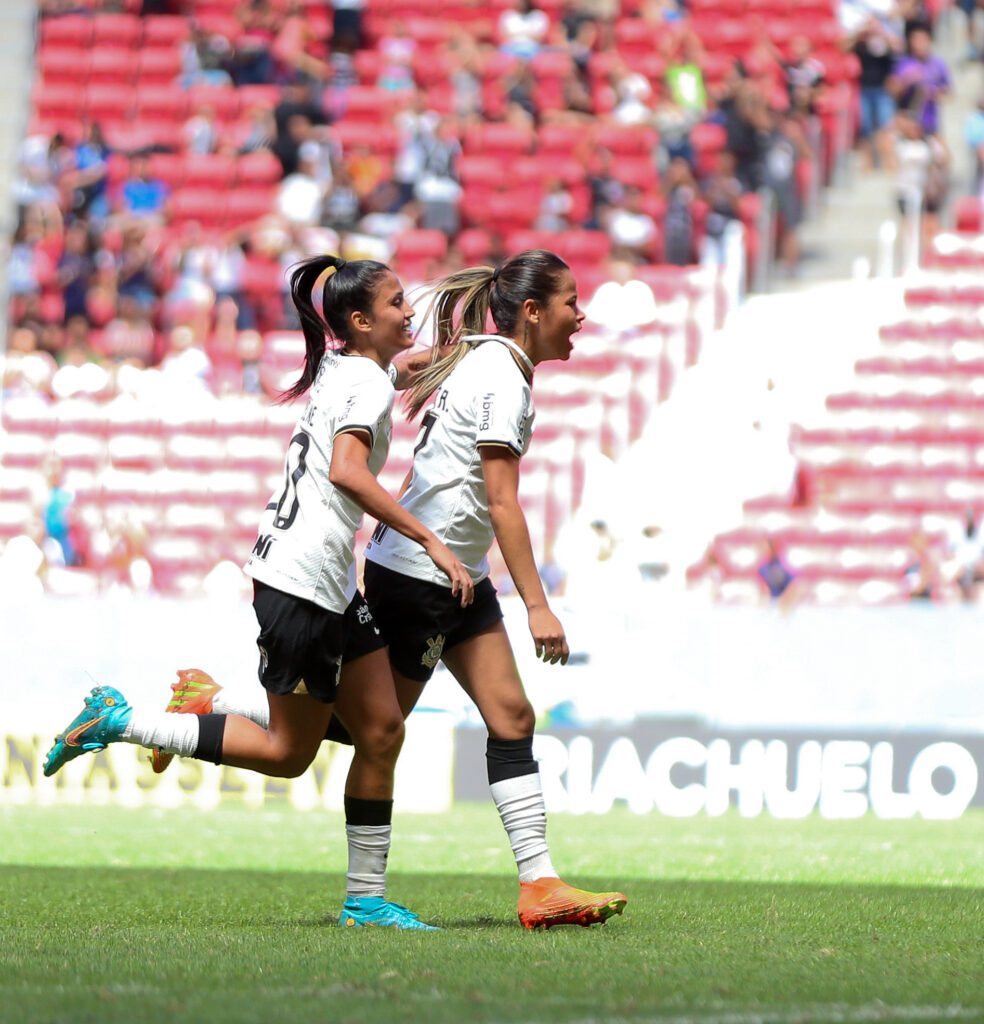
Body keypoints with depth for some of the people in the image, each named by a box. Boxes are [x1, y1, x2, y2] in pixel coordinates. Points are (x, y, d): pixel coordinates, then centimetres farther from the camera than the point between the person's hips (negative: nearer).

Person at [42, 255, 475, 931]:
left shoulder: (340, 369, 14)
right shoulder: (369, 382, -13)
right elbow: (346, 471, -29)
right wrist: (431, 541, -29)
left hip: (331, 585, 10)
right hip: (304, 579, -10)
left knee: (382, 730, 7)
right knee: (288, 752, -1)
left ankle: (366, 900, 11)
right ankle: (119, 722, 2)